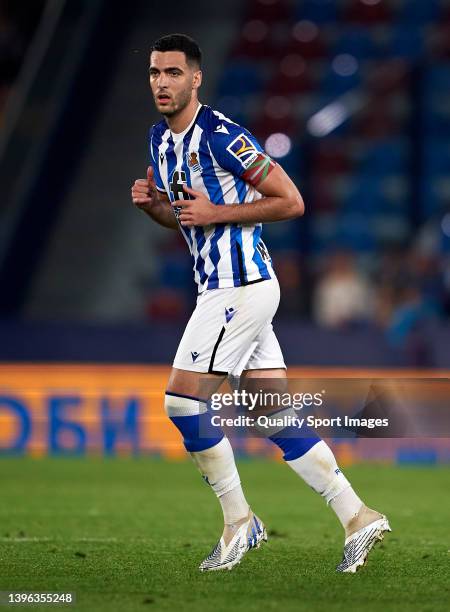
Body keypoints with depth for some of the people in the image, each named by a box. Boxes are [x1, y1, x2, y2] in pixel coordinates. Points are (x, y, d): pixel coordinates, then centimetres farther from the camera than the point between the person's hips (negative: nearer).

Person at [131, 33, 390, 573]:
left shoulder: (221, 135, -15)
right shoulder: (160, 138, 12)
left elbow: (291, 202, -14)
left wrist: (217, 213, -17)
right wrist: (150, 203, 3)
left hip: (240, 285, -9)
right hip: (220, 286, 9)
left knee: (183, 400, -8)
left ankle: (239, 521, 4)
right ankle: (358, 518, 8)